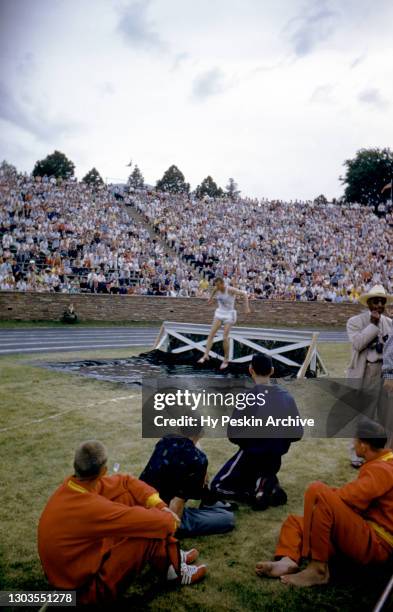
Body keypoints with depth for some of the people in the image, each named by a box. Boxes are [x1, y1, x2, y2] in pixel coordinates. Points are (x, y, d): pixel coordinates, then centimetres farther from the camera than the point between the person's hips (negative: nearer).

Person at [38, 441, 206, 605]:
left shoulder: (76, 483, -10)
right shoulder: (88, 507, -35)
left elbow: (125, 481, -1)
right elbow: (147, 521, -28)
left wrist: (160, 506, -9)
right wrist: (170, 520, -6)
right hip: (83, 584, -8)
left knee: (128, 496, -1)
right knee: (148, 530, -19)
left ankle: (170, 553, 11)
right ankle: (174, 569, 11)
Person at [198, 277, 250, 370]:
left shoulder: (230, 289, -20)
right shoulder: (217, 289, -2)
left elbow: (244, 294, -20)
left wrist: (247, 308, -26)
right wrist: (211, 298, 41)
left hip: (229, 314, -5)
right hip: (219, 313, 5)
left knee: (225, 338, -9)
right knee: (211, 334, -11)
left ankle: (226, 360, 6)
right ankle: (206, 355, -14)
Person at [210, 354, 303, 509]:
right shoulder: (287, 396, -4)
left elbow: (232, 435, -16)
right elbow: (297, 434, 0)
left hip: (252, 455, -5)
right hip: (275, 460, 5)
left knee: (217, 485, 13)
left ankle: (256, 490, -9)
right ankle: (270, 486, 3)